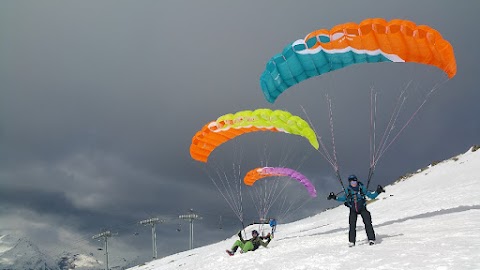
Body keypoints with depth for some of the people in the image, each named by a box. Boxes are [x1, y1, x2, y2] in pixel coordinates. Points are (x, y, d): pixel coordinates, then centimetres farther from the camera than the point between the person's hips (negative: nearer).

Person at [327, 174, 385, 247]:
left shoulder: (362, 188, -7)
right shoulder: (348, 190, -2)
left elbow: (371, 195, -1)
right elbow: (344, 198, 14)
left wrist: (377, 192, -15)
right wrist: (334, 197, 5)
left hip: (362, 208, -1)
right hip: (353, 210, 1)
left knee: (367, 223, -12)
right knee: (352, 225, -5)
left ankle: (371, 239, -3)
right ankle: (351, 241, 5)